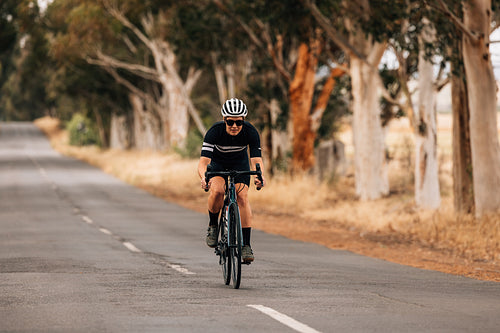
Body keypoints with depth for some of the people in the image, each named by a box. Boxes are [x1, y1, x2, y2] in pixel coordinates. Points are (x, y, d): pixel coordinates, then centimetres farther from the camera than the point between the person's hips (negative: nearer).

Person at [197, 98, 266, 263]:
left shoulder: (250, 132, -29)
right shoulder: (215, 131, -34)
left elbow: (256, 159, -34)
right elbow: (203, 161, -40)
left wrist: (259, 176, -56)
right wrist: (204, 178, -61)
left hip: (239, 163, 1)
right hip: (217, 163, -1)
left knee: (243, 196, -19)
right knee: (217, 191, -29)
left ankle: (246, 245, -15)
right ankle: (212, 226, -3)